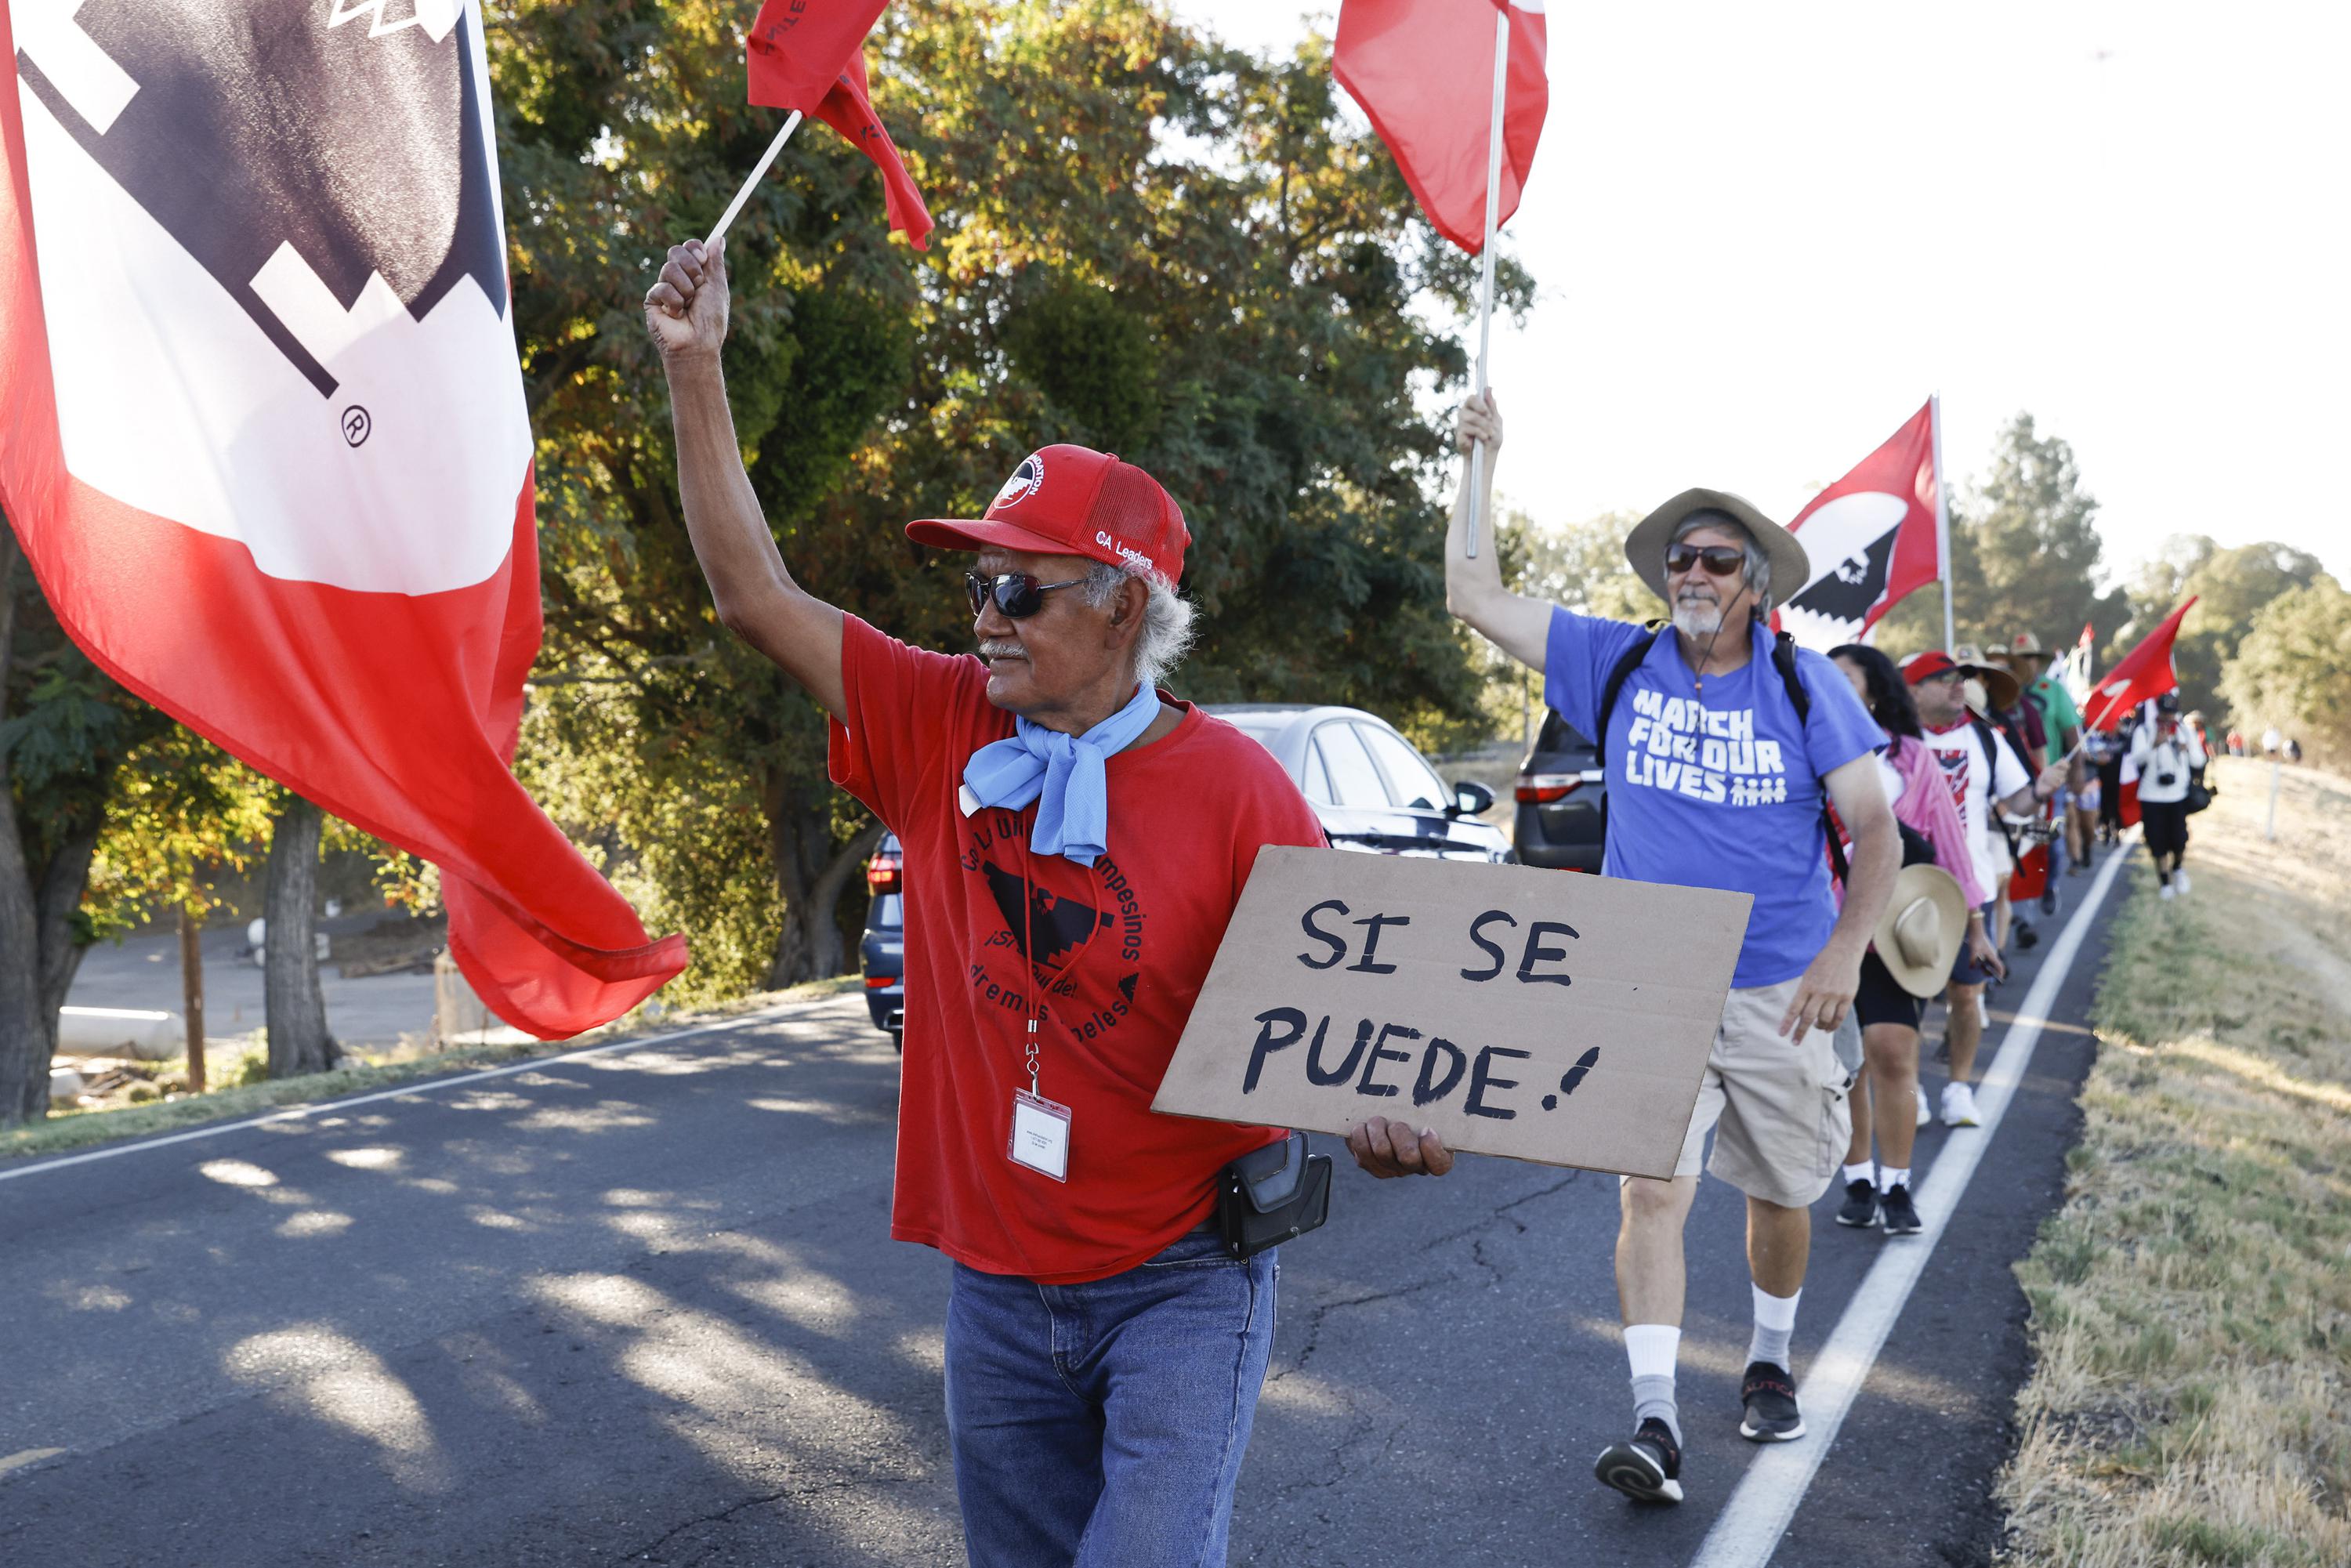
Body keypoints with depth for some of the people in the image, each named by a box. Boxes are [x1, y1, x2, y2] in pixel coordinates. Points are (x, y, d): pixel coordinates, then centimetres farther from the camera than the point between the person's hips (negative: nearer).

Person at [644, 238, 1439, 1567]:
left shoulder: (1234, 787, -12)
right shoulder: (942, 731, -1)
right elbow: (757, 594, -1)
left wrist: (1389, 1120, -32)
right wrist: (695, 370, -5)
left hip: (1182, 1279, -4)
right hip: (997, 1285, 4)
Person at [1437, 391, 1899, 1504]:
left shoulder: (1805, 686, -3)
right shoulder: (1618, 667, 1)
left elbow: (1876, 831, -3)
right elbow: (1476, 597, 0)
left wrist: (1846, 951, -17)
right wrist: (1481, 461, -4)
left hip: (1778, 993, 0)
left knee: (1780, 1196, 14)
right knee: (1652, 1191, -13)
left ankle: (1769, 1364, 38)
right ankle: (1654, 1417, -11)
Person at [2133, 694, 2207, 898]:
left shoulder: (2187, 731, 7)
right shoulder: (2144, 731, -3)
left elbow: (2199, 761, 6)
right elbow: (2137, 759, -18)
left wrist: (2188, 749, -17)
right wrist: (2154, 745, -38)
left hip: (2179, 796, 2)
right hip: (2152, 797, -2)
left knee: (2179, 839, 1)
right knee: (2158, 841, 3)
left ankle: (2178, 868, 32)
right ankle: (2164, 881, 20)